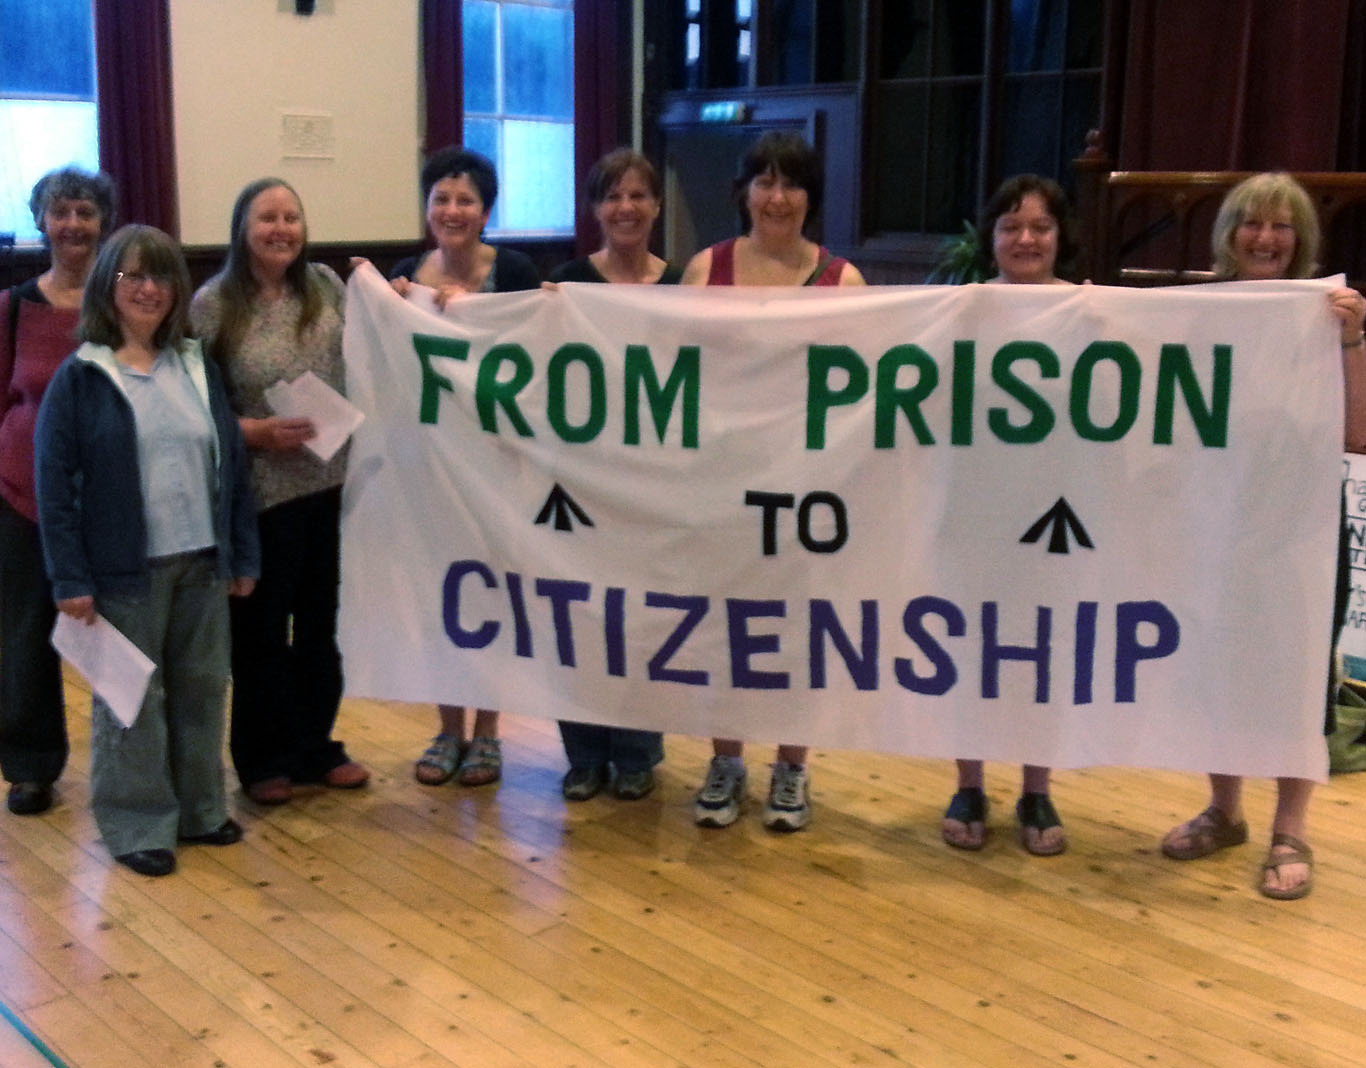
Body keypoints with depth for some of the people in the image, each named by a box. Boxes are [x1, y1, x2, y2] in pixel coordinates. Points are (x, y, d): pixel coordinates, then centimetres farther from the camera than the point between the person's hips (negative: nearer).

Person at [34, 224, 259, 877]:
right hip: (126, 570, -4)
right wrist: (70, 579, -11)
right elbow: (54, 482, -6)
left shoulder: (198, 369, 8)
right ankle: (138, 824, 17)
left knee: (202, 690, 12)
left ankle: (200, 809, 27)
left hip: (201, 564, 4)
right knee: (133, 701, 4)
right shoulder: (80, 376, -4)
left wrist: (243, 555, 7)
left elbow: (232, 463, 10)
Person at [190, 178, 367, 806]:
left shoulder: (326, 285, 5)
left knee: (321, 623, 14)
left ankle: (316, 748, 30)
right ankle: (263, 761, 22)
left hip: (332, 484, 4)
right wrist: (255, 432, -19)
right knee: (261, 630, 7)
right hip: (260, 494, -4)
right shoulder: (212, 304, -7)